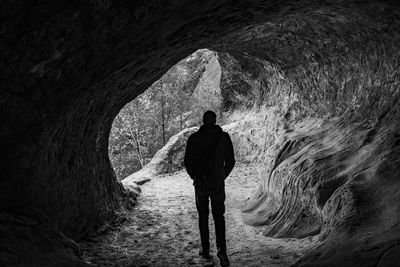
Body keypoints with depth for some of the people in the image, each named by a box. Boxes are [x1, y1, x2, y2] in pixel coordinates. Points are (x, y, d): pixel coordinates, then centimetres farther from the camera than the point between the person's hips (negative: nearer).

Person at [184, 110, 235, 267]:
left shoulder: (194, 138, -5)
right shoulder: (224, 137, -4)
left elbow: (187, 162, -1)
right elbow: (230, 161, 0)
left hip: (200, 184, 0)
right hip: (218, 184, 0)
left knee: (203, 217, 13)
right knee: (219, 217, 9)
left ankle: (205, 249, 18)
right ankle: (221, 249, -5)